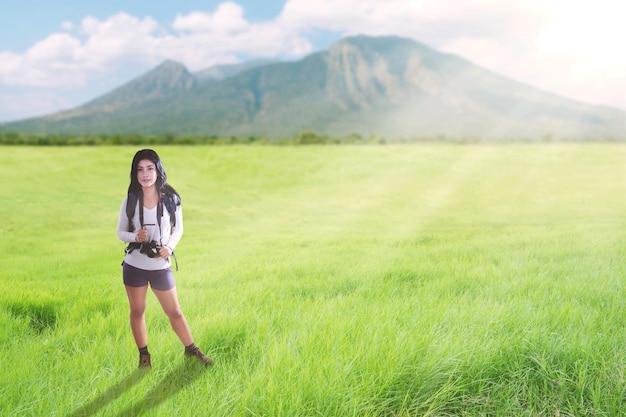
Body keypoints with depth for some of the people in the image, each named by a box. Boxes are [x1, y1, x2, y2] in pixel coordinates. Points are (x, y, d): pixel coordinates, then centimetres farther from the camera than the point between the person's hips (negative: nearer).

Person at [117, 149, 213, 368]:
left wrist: (170, 246, -15)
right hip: (134, 266, 1)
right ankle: (144, 355, 31)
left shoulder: (171, 198, -8)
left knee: (174, 312, 9)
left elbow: (178, 229, 4)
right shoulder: (130, 200, -6)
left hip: (160, 266, -1)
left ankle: (191, 349, 28)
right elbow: (120, 232, 2)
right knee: (137, 311, 13)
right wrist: (135, 236, -19)